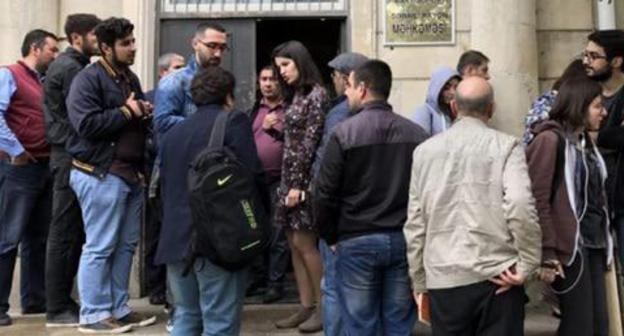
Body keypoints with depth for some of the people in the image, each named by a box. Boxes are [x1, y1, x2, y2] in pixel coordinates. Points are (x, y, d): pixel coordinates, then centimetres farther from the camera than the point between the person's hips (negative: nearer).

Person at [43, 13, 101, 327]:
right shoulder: (70, 68, -12)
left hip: (68, 155, 10)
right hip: (71, 157, -10)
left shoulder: (65, 65, 18)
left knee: (71, 232, 13)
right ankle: (57, 308, 3)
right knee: (65, 233, -4)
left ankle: (62, 300, 21)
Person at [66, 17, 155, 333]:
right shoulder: (88, 79, -10)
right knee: (100, 247, -3)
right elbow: (87, 124, -22)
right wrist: (126, 112, -14)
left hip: (131, 172, 9)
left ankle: (118, 308, 23)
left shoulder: (130, 78, 17)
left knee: (126, 245, 12)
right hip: (101, 174, -9)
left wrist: (144, 115, 6)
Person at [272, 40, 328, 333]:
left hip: (304, 178, -8)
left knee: (304, 243, -6)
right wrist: (287, 182, 9)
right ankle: (306, 306, 13)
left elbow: (311, 142, -15)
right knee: (294, 244, 7)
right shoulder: (294, 95, 17)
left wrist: (298, 184, -17)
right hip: (289, 176, 8)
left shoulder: (316, 94, -9)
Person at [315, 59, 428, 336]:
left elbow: (325, 194, -8)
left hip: (357, 241, -3)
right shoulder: (417, 134, 1)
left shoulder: (344, 132, -9)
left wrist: (331, 237, 5)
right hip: (405, 240, 4)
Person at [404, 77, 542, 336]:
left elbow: (414, 223, 6)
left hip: (443, 279, 2)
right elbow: (520, 206, -16)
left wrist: (419, 282, 12)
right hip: (498, 277, -2)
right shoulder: (506, 146, -2)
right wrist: (528, 265, -5)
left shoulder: (425, 150, 6)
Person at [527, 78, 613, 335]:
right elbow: (538, 200, -16)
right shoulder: (549, 139, -11)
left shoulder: (586, 141, 15)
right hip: (569, 247, -8)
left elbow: (595, 197, 15)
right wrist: (547, 255, -19)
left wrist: (605, 243, 10)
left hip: (594, 244, 8)